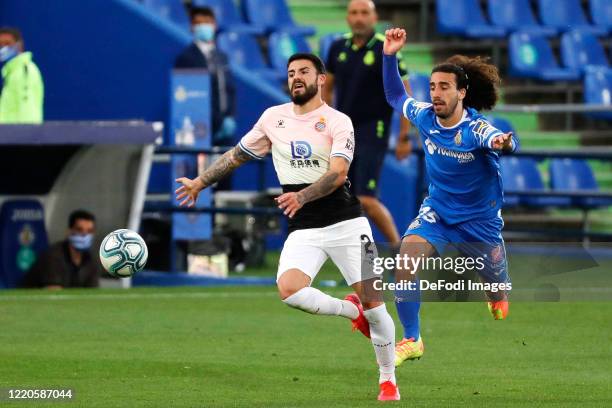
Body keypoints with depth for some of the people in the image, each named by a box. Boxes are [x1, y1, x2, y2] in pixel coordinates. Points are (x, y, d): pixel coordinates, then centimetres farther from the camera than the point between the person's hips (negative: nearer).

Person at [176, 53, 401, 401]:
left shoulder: (338, 122, -5)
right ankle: (351, 310, 3)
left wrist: (302, 196, -33)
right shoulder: (273, 118, 8)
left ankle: (388, 379, 12)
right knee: (289, 289, -24)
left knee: (372, 301, -7)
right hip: (303, 231, 3)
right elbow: (238, 155, 22)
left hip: (346, 224, -3)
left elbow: (338, 174, -18)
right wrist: (200, 182, 25)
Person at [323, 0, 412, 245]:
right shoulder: (339, 48, 4)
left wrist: (404, 137, -8)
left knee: (367, 200, -13)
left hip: (373, 134, -5)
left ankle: (397, 247, 4)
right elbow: (327, 88, 17)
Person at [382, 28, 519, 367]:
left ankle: (499, 302, 57)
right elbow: (395, 96, 6)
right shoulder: (426, 117, -13)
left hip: (480, 220, -3)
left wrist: (503, 144, -75)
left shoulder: (475, 129, -28)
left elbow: (503, 141, -51)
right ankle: (411, 341, -11)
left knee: (496, 281, 16)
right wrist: (389, 56, -7)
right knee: (406, 260, -22)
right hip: (437, 211, 3)